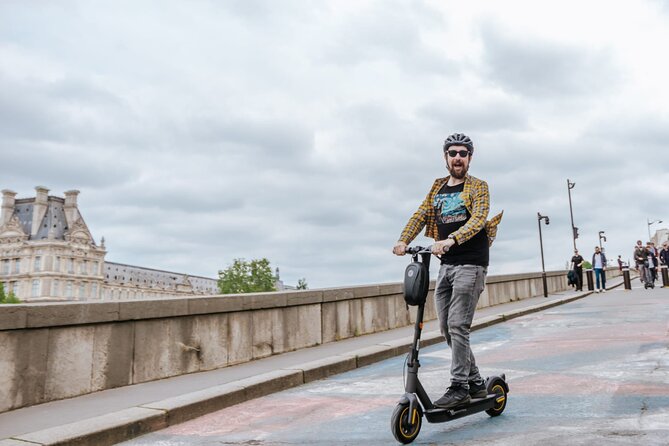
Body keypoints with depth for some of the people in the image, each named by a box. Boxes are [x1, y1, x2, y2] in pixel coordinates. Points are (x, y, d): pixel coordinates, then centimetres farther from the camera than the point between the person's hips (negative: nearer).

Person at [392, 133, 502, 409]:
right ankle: (476, 383, 21)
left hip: (470, 264, -6)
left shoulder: (478, 187, 0)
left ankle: (459, 387, -1)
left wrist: (451, 240, -34)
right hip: (446, 265, 7)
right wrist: (403, 241, -13)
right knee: (446, 328, 8)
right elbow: (420, 215, 5)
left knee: (458, 326, -11)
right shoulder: (437, 188, 16)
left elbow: (478, 219, -17)